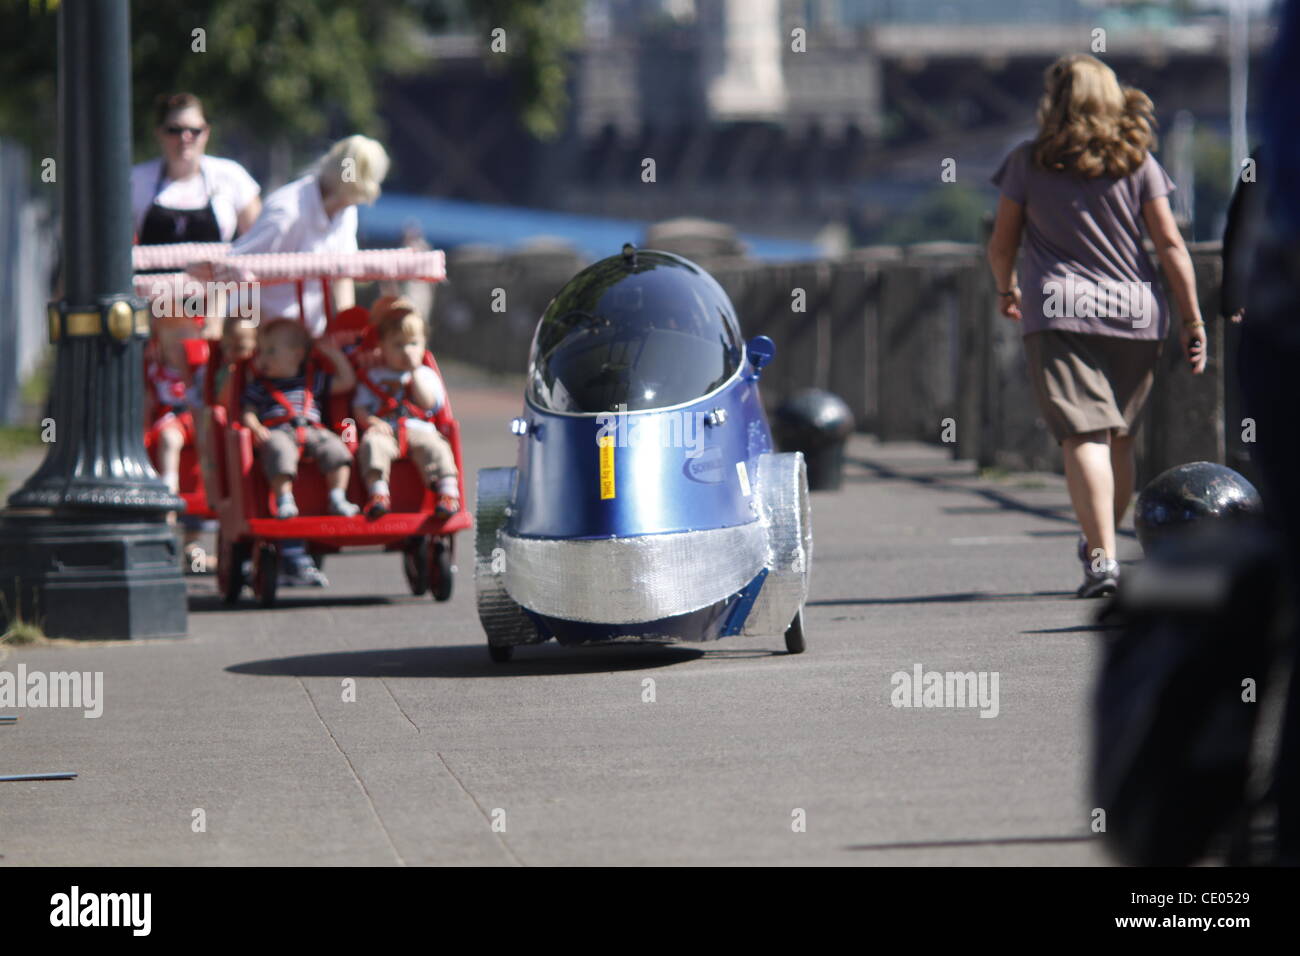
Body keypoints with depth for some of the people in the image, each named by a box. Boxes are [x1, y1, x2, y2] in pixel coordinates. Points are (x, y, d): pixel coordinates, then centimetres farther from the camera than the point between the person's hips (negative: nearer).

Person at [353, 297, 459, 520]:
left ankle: (449, 492, -42)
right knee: (372, 445, -34)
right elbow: (359, 408, 12)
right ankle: (378, 493, -48)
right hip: (385, 430, 0)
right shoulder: (373, 376, 20)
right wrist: (371, 421, -11)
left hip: (418, 429, 1)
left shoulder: (425, 375, 20)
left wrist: (415, 371, 0)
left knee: (434, 447, -31)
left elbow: (428, 402, -1)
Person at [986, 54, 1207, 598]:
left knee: (1084, 436, -10)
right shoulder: (1137, 161, 6)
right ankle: (1102, 540, 31)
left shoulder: (1027, 163, 3)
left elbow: (1001, 245, 9)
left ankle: (1102, 558, -22)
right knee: (1120, 440, 17)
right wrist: (1192, 321, 7)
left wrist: (1006, 292, 29)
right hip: (1135, 312, 3)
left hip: (1059, 310, -3)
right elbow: (1170, 244, 3)